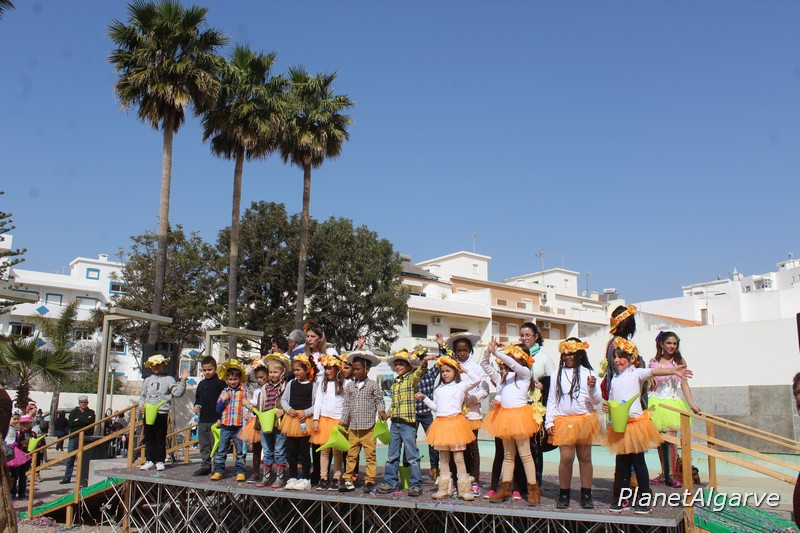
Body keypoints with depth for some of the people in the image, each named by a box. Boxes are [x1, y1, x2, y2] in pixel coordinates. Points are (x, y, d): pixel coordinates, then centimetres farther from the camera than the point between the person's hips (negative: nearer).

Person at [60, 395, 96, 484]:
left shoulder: (91, 412, 11)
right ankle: (67, 478, 10)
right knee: (70, 458, 2)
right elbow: (70, 423, -5)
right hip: (74, 437, 1)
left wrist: (78, 420, -7)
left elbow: (91, 422, -9)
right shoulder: (74, 412, 12)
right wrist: (84, 421, -9)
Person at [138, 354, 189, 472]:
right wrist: (141, 404, 2)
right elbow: (143, 395, 19)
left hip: (162, 413, -4)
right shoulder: (147, 380, 14)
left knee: (160, 438, 1)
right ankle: (149, 460, 15)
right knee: (148, 438, 7)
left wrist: (182, 380, -14)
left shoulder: (168, 379, 2)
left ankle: (160, 461, 8)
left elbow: (178, 392, -5)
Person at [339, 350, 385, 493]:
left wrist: (381, 411, -14)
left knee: (370, 455, 1)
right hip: (353, 428, 4)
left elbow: (379, 400, 4)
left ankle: (369, 481, 9)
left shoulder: (372, 385, -1)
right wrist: (343, 422, 9)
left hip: (368, 428, -3)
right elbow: (346, 405, 11)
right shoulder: (350, 386, 8)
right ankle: (348, 481, 14)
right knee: (351, 455, 8)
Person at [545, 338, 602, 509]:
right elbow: (551, 400, 10)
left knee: (585, 458, 7)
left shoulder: (588, 373, 2)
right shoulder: (558, 374, 7)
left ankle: (586, 495, 18)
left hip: (584, 420, 0)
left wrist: (592, 388, -19)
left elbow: (597, 401, 0)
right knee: (566, 458, -6)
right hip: (563, 421, 0)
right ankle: (564, 495, 8)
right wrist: (549, 422, 4)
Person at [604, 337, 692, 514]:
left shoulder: (636, 373, -3)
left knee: (638, 462, 1)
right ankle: (622, 498, 20)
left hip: (635, 423, -5)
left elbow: (653, 372, -23)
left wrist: (673, 371, -39)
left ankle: (644, 499, 11)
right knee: (622, 463, 10)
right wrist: (607, 408, -4)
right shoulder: (614, 380, 15)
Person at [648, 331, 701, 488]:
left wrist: (692, 404, -10)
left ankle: (671, 475, -3)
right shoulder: (653, 362, 7)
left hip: (672, 402, -2)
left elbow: (684, 383, -3)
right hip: (656, 402, 2)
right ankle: (663, 473, 17)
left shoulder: (680, 361, 2)